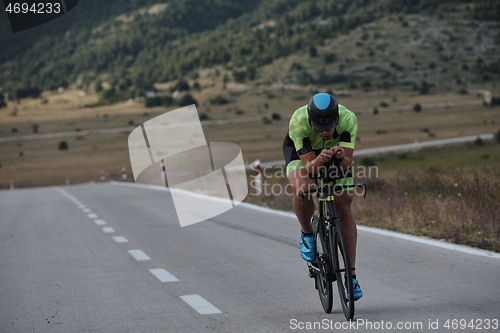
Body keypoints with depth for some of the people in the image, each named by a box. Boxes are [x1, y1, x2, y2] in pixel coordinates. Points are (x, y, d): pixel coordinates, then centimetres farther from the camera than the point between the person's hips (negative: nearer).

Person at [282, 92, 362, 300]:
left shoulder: (348, 119, -35)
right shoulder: (298, 122, -38)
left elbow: (346, 164, -37)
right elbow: (309, 166, -38)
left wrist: (341, 157, -60)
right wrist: (320, 160, -60)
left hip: (336, 151, 2)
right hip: (301, 152, -2)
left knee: (344, 209, -7)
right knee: (303, 190, -33)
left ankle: (351, 275, 1)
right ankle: (307, 235, -3)